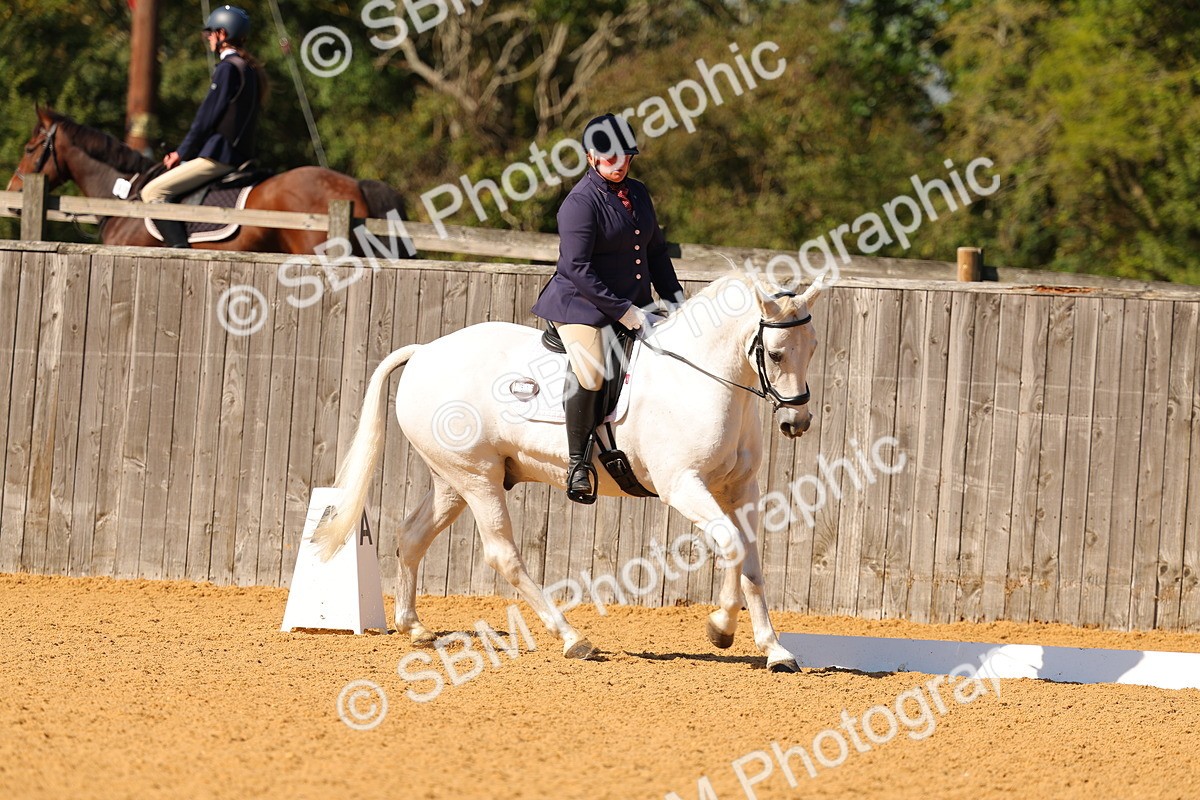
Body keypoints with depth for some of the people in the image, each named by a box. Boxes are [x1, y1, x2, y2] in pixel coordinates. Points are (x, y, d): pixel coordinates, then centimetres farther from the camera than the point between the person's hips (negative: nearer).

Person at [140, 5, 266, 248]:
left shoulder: (228, 67, -12)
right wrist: (184, 152, 18)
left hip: (218, 156, -10)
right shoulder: (250, 70, 17)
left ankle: (180, 247, -26)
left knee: (152, 192, -15)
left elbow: (207, 118, -13)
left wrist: (183, 153, -1)